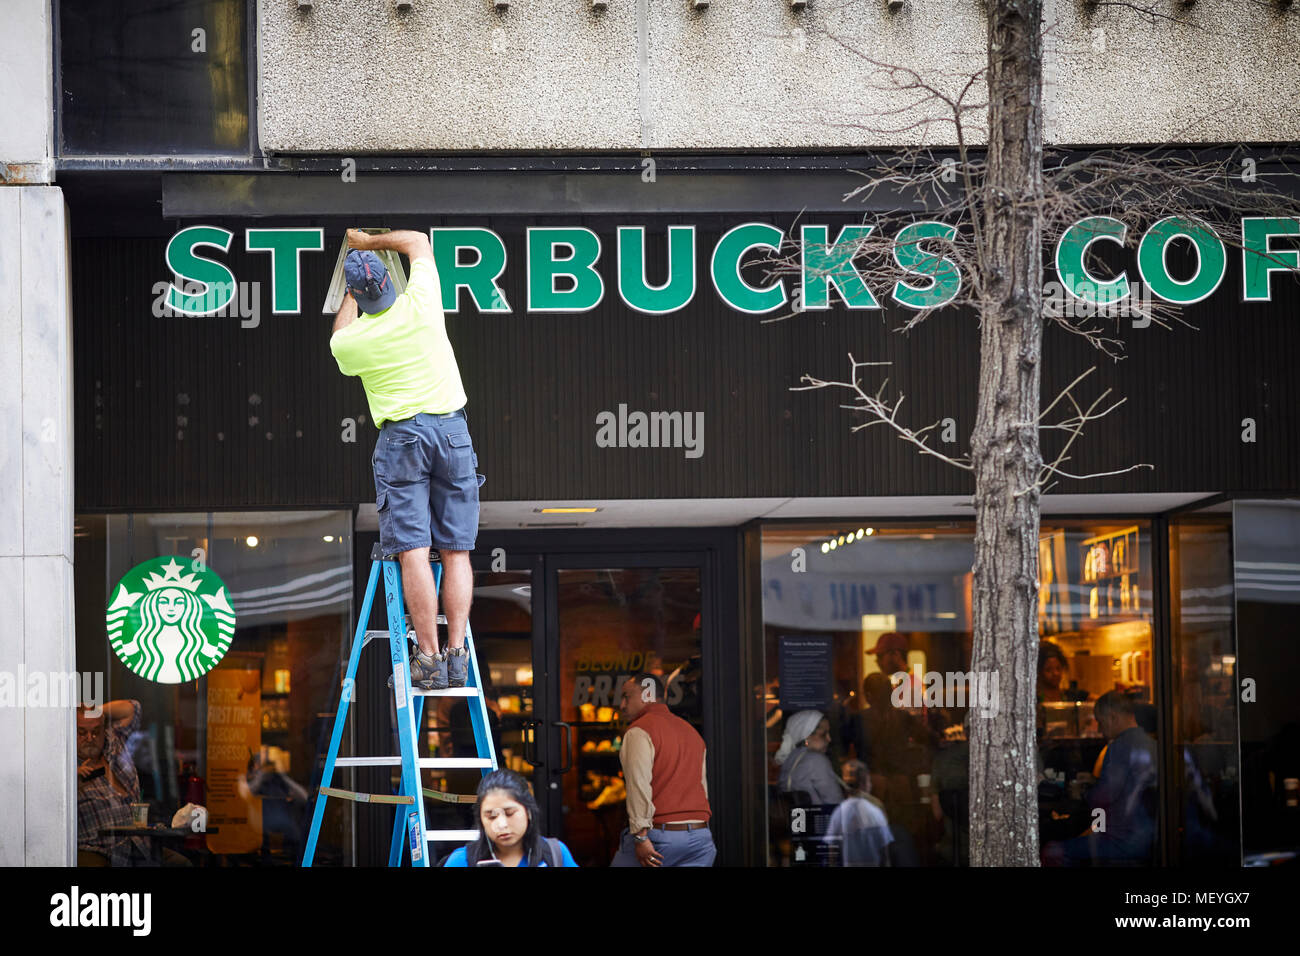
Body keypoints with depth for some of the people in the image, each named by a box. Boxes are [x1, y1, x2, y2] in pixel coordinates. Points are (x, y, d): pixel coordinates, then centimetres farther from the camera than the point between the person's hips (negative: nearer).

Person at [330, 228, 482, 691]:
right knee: (456, 551, 2)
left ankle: (429, 658, -11)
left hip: (400, 436, -2)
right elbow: (417, 241, 15)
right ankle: (457, 654, -4)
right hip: (452, 430, 2)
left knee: (413, 550, -5)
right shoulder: (420, 304, -4)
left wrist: (351, 295, 37)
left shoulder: (348, 342, -2)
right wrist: (368, 242, 27)